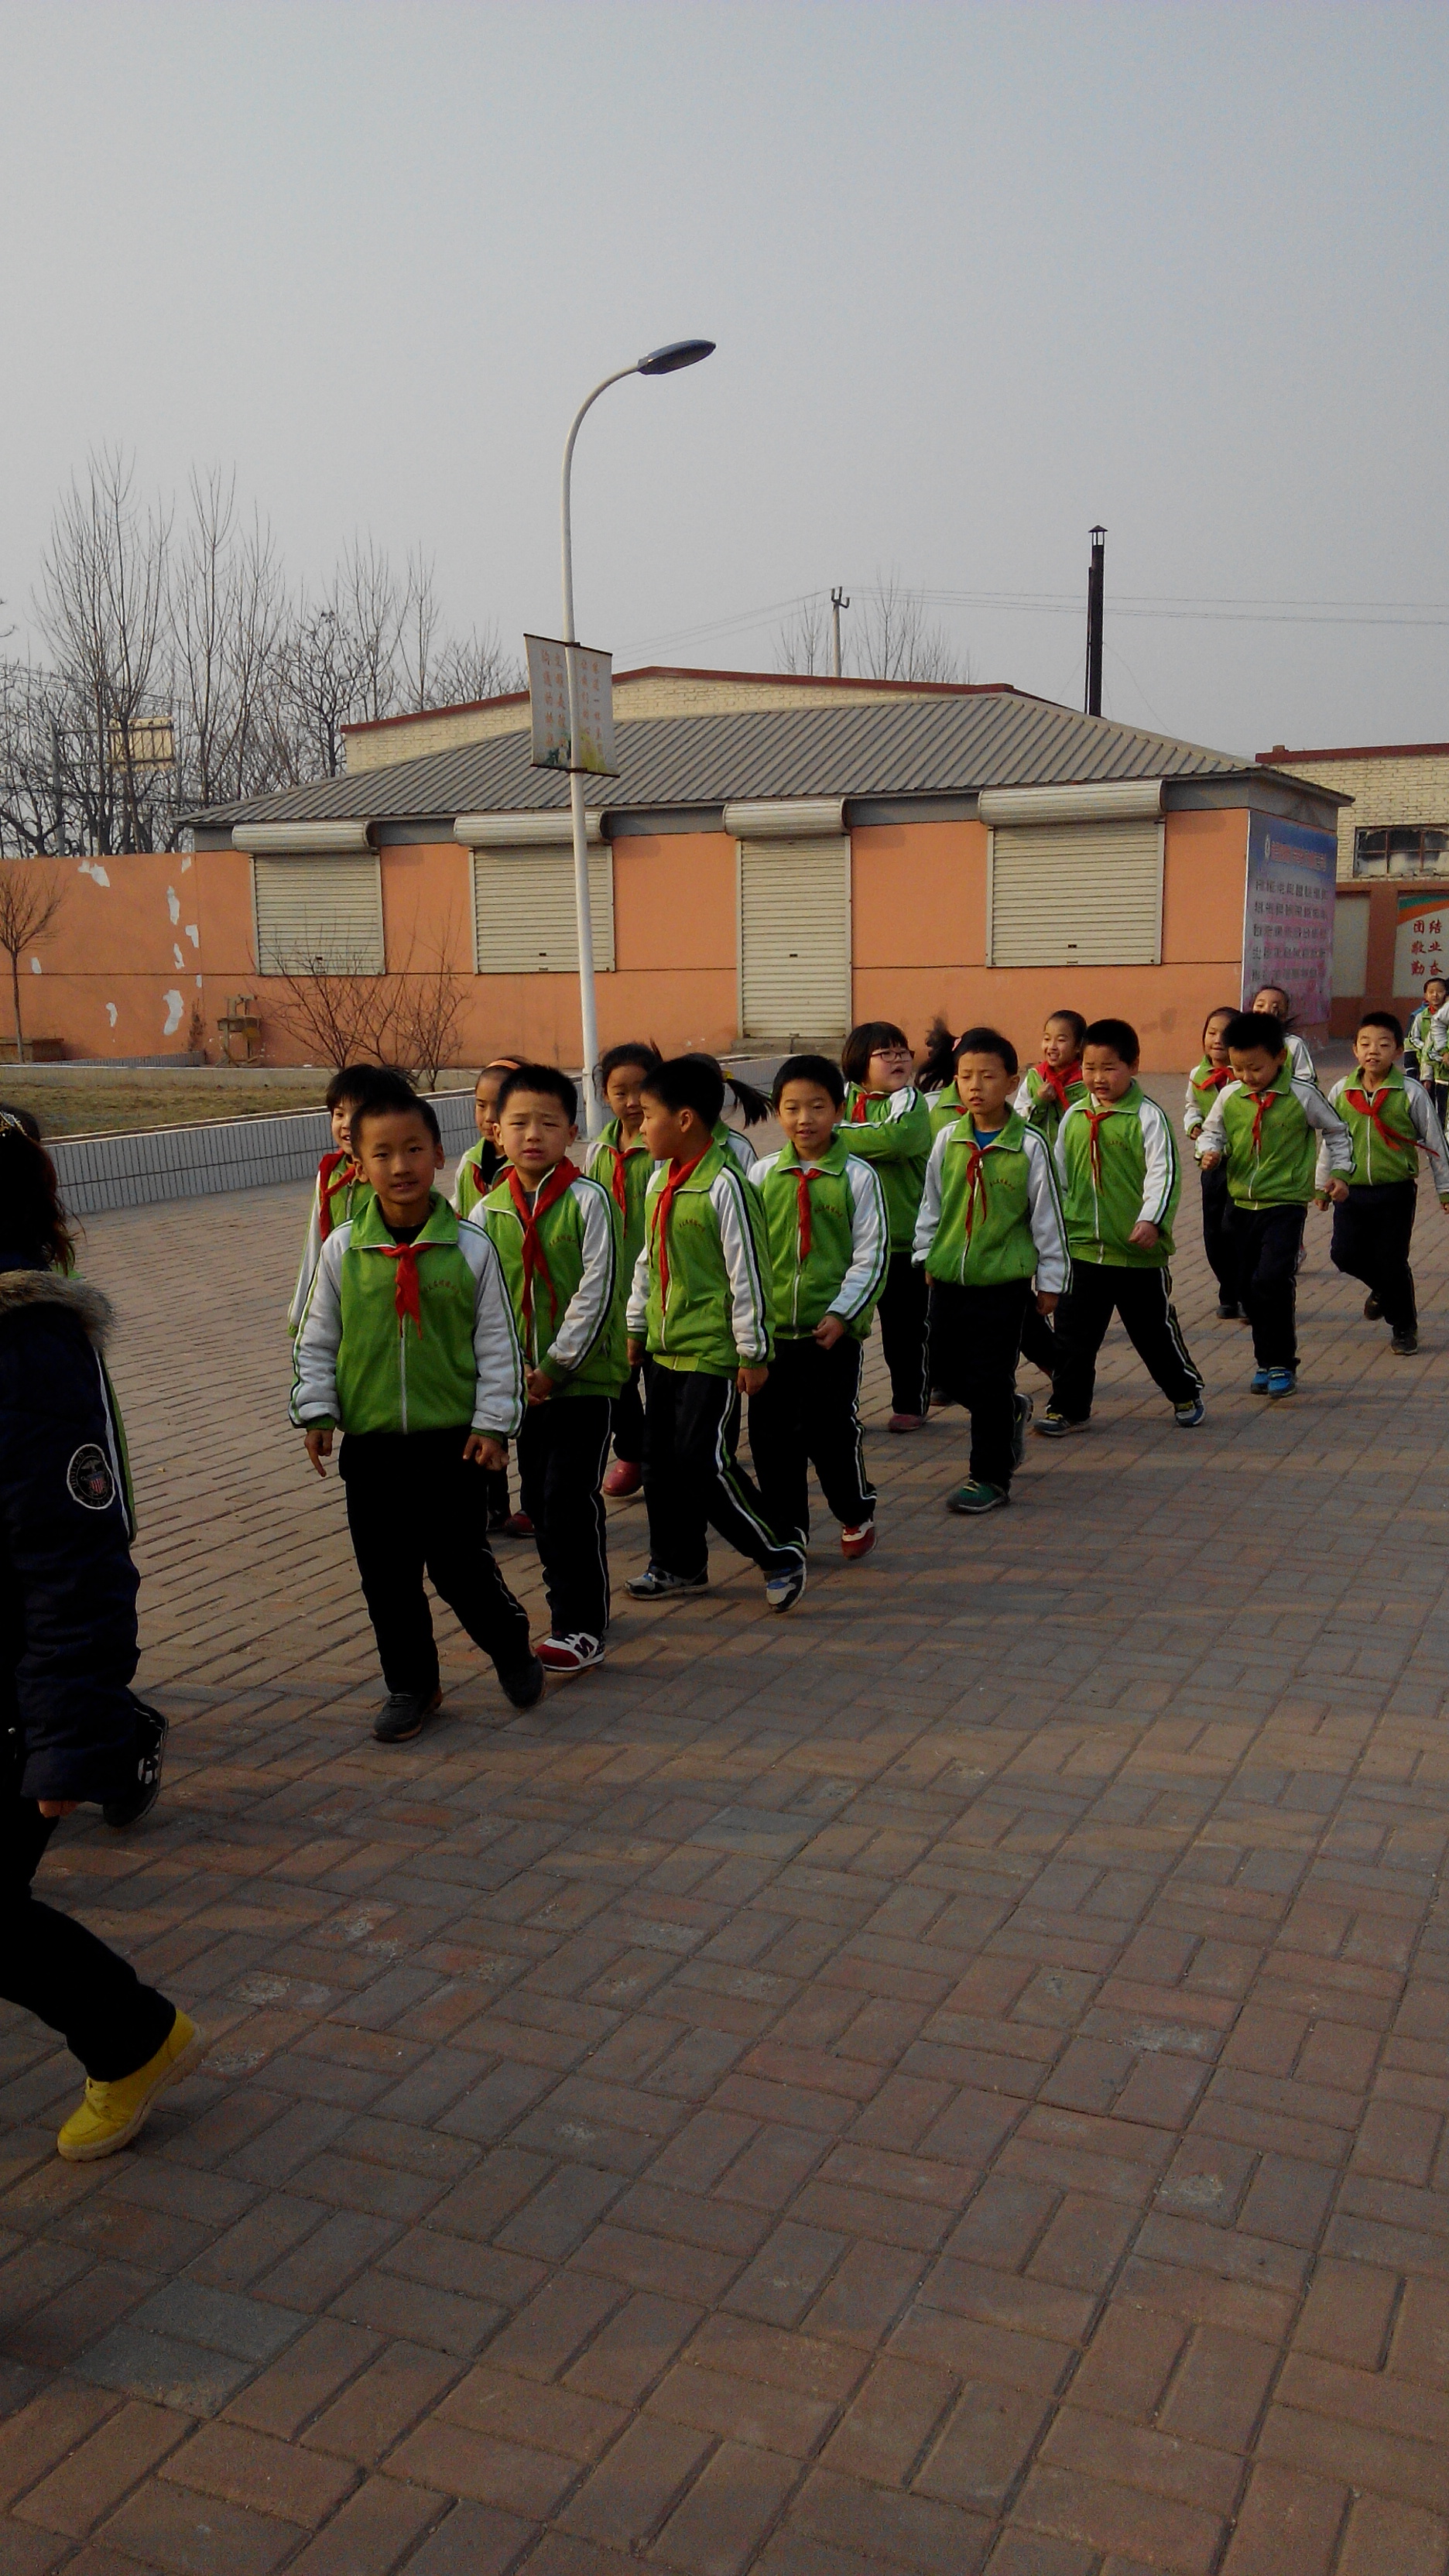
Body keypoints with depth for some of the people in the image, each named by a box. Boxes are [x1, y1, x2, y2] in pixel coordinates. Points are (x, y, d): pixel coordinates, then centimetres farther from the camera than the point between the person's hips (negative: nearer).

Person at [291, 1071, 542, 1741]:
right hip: (370, 1442, 3)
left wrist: (493, 1422, -5)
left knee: (460, 1563, 3)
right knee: (386, 1573, 9)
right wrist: (316, 1410, -1)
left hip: (452, 1439, -2)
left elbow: (498, 1344, -2)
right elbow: (315, 1340, 7)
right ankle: (411, 1685, 27)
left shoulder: (470, 1249, -6)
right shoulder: (343, 1250, -2)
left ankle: (512, 1648, 31)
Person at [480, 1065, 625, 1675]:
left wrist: (556, 1366, -14)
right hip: (521, 1384, 5)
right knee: (539, 1499, 12)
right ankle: (574, 1604, 28)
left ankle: (582, 1628, 0)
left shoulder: (588, 1200, -9)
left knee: (572, 1497, -9)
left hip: (584, 1377, -5)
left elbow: (597, 1291, -13)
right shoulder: (489, 1210, 4)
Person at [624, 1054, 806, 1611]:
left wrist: (753, 1351, -14)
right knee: (661, 1459, 13)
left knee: (705, 1462, -9)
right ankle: (678, 1564, 28)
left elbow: (748, 1272, -16)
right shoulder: (659, 1180, 9)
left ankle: (779, 1555, 6)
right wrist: (637, 1325, 22)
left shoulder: (723, 1185, -17)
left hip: (712, 1352, -9)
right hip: (664, 1347, 9)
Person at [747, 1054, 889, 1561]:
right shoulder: (763, 1174, 5)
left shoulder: (857, 1176, -4)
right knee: (771, 1433, 6)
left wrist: (841, 1313, -12)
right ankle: (787, 1528, 22)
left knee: (831, 1429, 2)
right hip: (771, 1328, 3)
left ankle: (857, 1514, 26)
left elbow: (871, 1255, -5)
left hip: (833, 1330, -3)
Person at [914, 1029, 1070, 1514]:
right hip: (949, 1278, 5)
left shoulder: (1029, 1145, -9)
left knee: (989, 1380, -2)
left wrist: (1051, 1280, 0)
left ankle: (991, 1477, 11)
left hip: (1003, 1280, -5)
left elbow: (1048, 1215, -3)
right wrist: (927, 1255, 13)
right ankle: (1011, 1412, 38)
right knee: (945, 1370, 11)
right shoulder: (948, 1140, 1)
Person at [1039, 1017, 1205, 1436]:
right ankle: (1068, 1408, 17)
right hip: (1082, 1247, 4)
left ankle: (1186, 1394, 30)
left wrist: (1151, 1220, -27)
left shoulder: (1147, 1116, -8)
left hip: (1139, 1251, -4)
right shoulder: (1074, 1117, 7)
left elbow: (1164, 1174, -14)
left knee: (1155, 1331, 10)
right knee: (1073, 1333, 6)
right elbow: (1058, 1177, 16)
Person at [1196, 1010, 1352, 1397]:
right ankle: (1267, 1360, 26)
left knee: (1273, 1280, -18)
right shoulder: (1229, 1096, 0)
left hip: (1285, 1204, -5)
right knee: (1248, 1287, 9)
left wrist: (1339, 1172, -1)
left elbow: (1336, 1132, 7)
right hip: (1240, 1204, 5)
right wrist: (1209, 1150, -7)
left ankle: (1281, 1364, -3)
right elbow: (1211, 1131, 14)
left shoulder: (1302, 1095, -7)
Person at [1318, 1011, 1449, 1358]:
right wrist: (1322, 1183, 16)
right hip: (1352, 1190, 3)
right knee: (1344, 1254, 0)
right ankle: (1383, 1288, 33)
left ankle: (1404, 1327, 22)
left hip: (1396, 1191, -3)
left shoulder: (1410, 1093, -8)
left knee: (1391, 1262, 0)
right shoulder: (1341, 1092, 0)